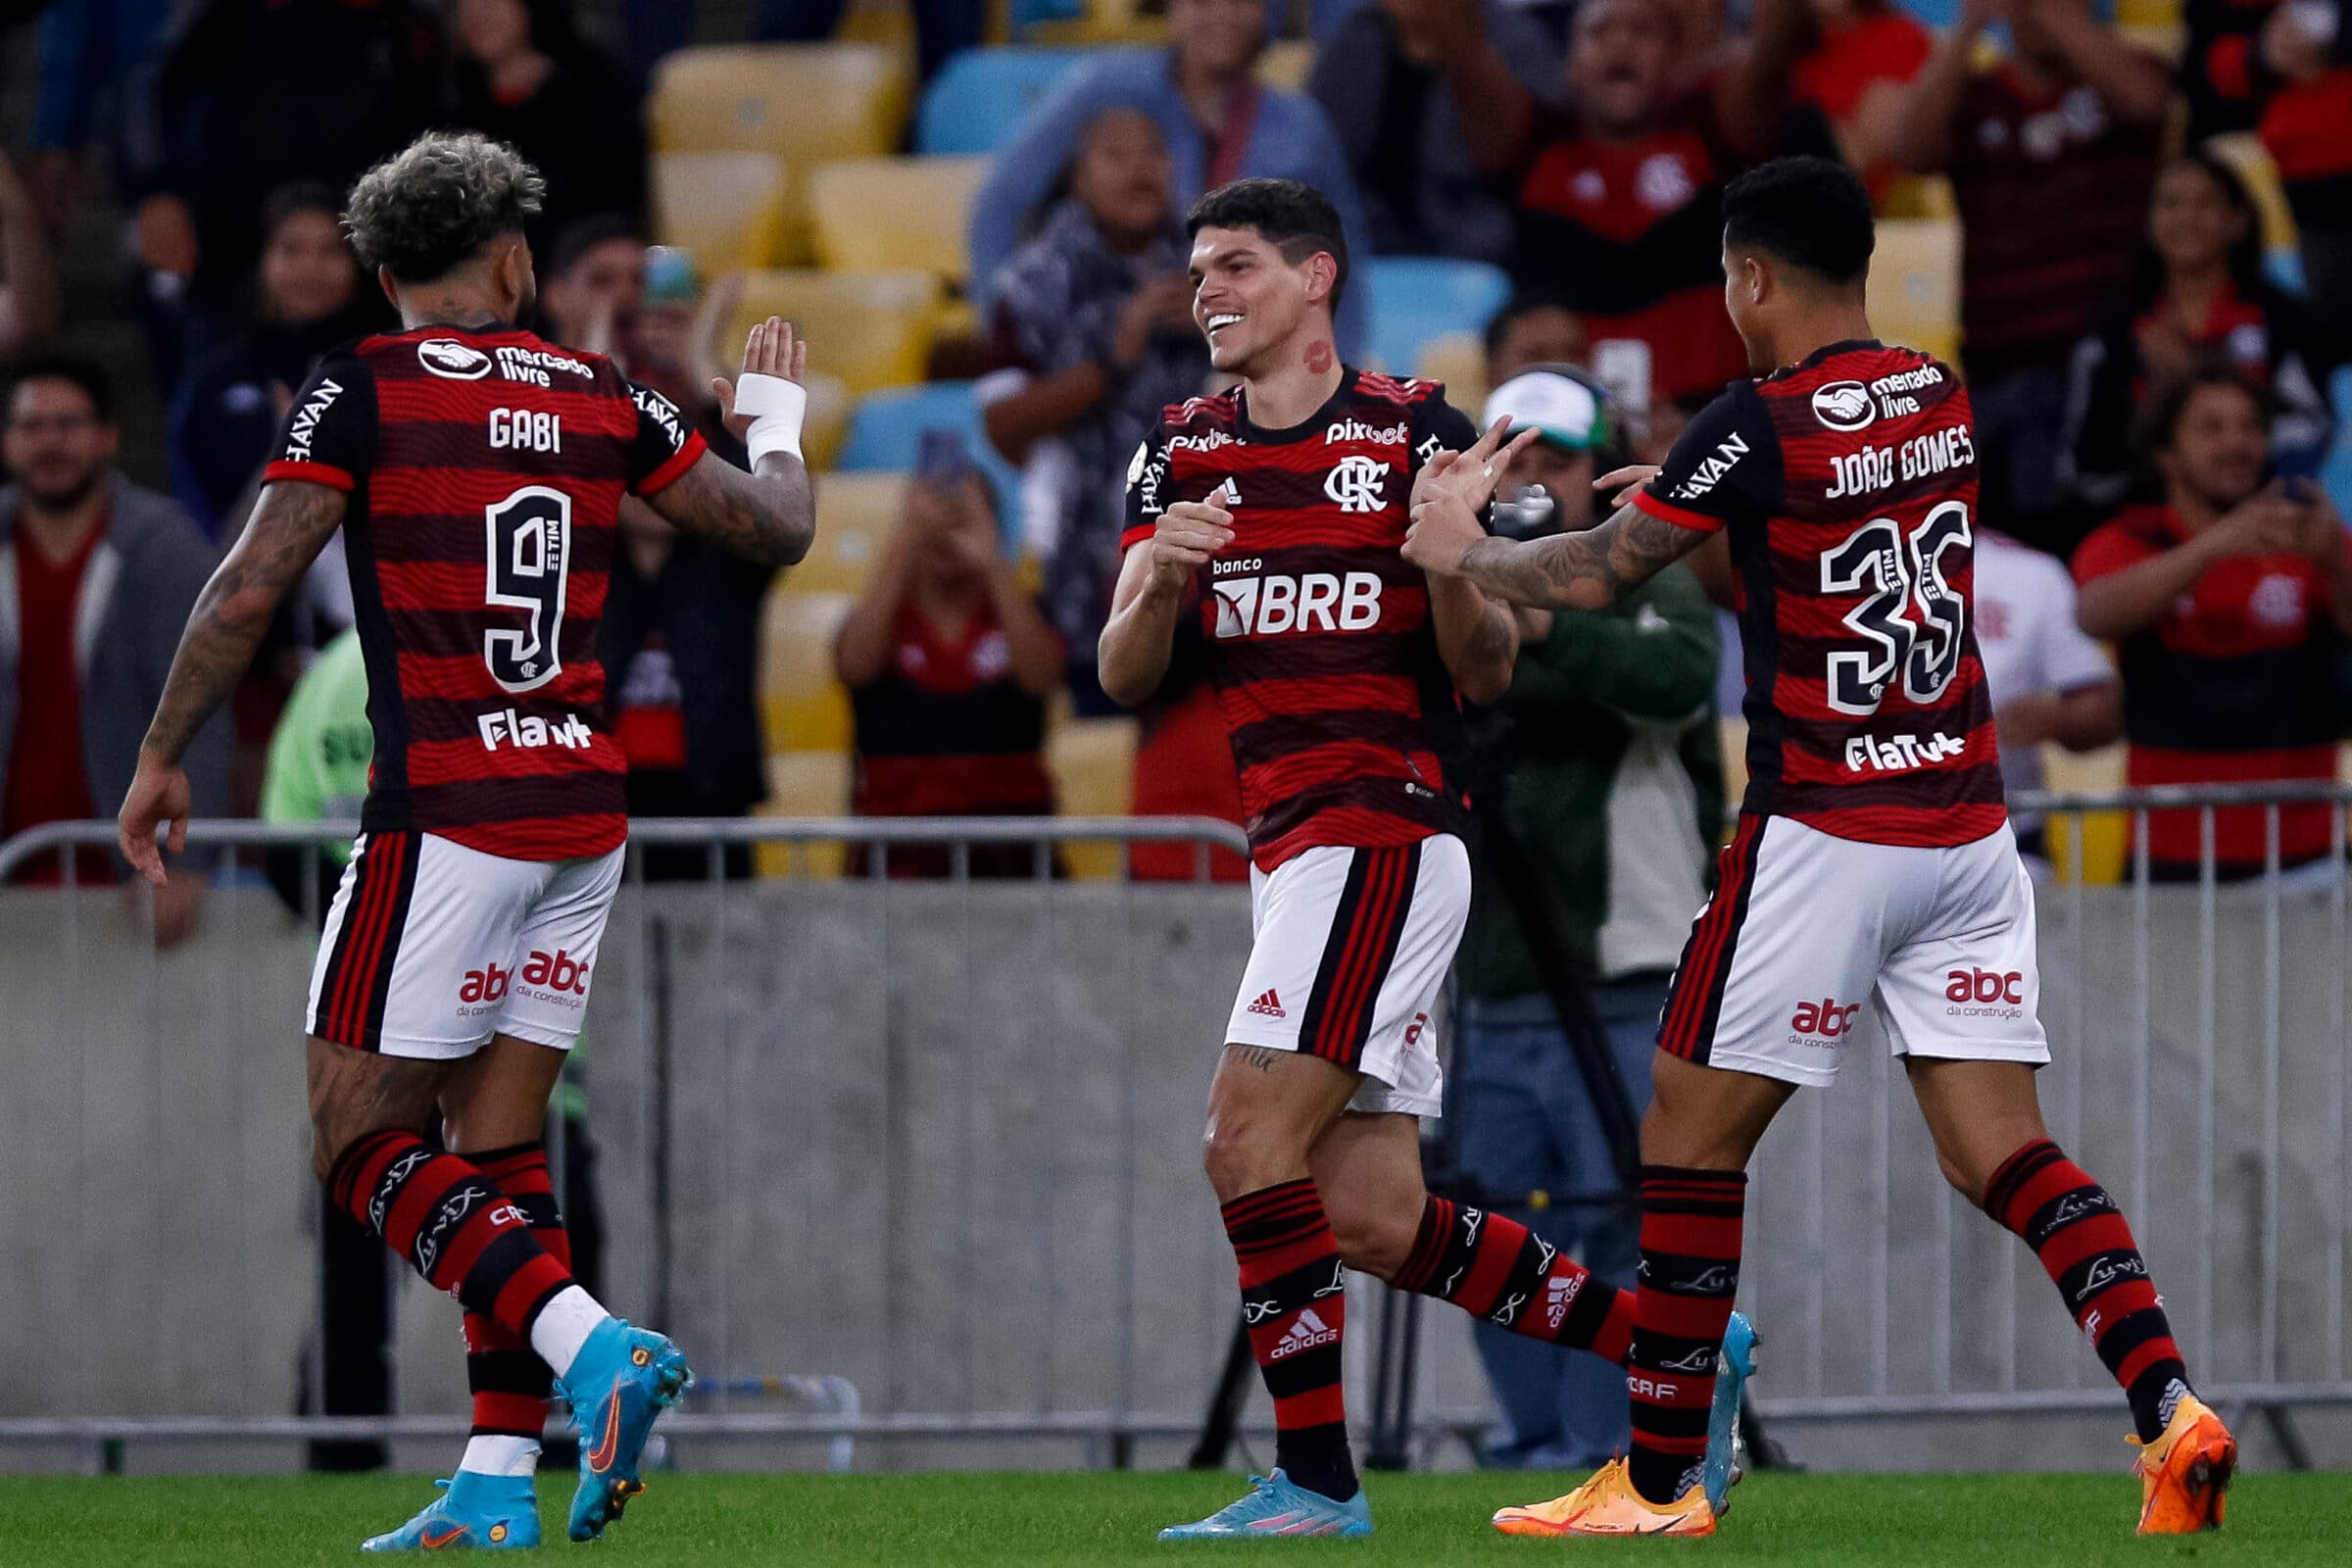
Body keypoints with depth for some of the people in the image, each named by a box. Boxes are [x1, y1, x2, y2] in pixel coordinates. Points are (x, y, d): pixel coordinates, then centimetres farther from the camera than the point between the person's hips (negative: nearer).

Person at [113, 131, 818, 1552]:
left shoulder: (364, 392, -5)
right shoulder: (602, 400, 8)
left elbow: (249, 593, -11)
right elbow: (775, 531, 18)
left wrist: (161, 760, 0)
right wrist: (776, 428, 39)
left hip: (445, 813, -6)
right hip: (586, 805, 6)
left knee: (364, 1141, -2)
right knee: (500, 1145, 10)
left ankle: (594, 1346, -21)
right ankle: (499, 1485, 4)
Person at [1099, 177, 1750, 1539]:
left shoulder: (1416, 434, -4)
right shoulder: (1184, 454, 11)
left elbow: (1489, 674, -4)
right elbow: (1123, 677, 6)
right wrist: (1159, 582, -14)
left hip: (1390, 830, -7)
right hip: (1291, 849, 7)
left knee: (1252, 1137, -17)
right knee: (1377, 1223, 5)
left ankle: (1316, 1478, -13)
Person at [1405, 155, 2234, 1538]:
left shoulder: (1765, 423, -13)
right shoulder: (1941, 399, 8)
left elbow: (1597, 578, -6)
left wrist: (1464, 553, 12)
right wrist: (1678, 491, 31)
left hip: (1826, 838, -6)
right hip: (1969, 825, 6)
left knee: (1694, 1143, 6)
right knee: (2002, 1152, 3)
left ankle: (1661, 1483, 10)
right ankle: (2172, 1409, -17)